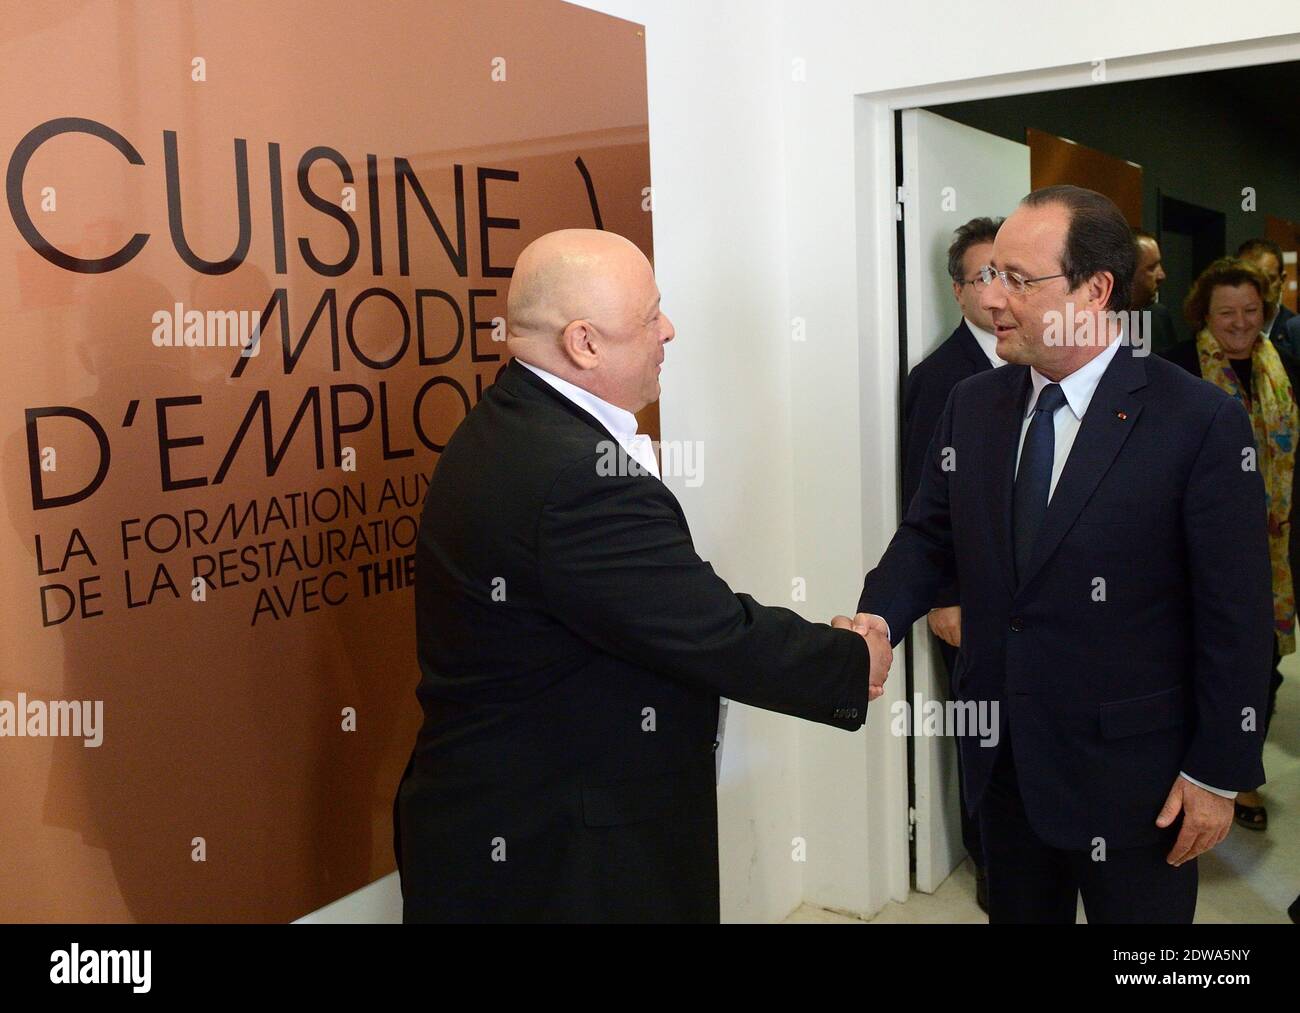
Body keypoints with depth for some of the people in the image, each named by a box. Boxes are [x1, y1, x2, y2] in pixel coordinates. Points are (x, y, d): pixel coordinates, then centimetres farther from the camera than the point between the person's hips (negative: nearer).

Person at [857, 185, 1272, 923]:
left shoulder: (1201, 422, -14)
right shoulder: (973, 404, 1)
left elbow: (1235, 615, -12)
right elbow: (929, 538, 5)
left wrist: (1219, 773, -9)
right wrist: (874, 624, -14)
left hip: (1130, 774, -4)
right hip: (1002, 759, 5)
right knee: (1017, 911, 22)